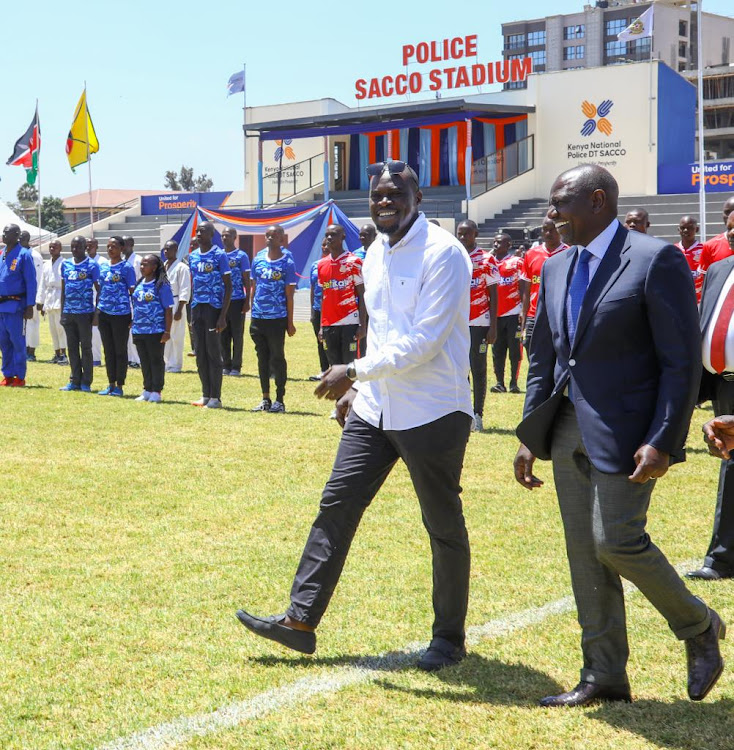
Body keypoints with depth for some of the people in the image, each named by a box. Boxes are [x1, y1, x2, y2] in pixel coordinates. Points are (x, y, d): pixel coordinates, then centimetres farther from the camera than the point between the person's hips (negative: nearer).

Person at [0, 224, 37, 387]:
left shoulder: (24, 255, -8)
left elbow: (31, 282, -9)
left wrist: (30, 306, -13)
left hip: (15, 305, -6)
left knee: (17, 341, -2)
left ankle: (19, 377, 5)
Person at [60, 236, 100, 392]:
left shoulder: (92, 266, -4)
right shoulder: (65, 264, 10)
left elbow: (98, 290, -3)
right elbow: (63, 289, 15)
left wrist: (96, 312, -7)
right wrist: (62, 312, 11)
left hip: (85, 312, -5)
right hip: (69, 312, 5)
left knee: (86, 347, 1)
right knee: (72, 347, 9)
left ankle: (86, 382, 6)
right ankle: (75, 381, 15)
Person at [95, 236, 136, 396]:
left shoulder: (126, 267, -5)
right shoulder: (102, 266, 11)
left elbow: (132, 291, -5)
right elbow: (100, 290, 17)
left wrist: (134, 316, -8)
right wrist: (96, 312, 13)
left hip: (121, 314, -5)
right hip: (104, 313, 6)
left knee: (120, 351, 2)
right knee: (108, 350, 11)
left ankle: (119, 386, 8)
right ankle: (111, 384, 19)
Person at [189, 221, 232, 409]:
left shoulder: (219, 255, -8)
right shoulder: (193, 256, 12)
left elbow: (228, 286, -9)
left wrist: (223, 315, -16)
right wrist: (191, 313, 15)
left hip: (213, 307, -6)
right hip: (197, 307, 6)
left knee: (213, 353, -4)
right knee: (200, 354, 9)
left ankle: (216, 398, 2)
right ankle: (206, 395, 17)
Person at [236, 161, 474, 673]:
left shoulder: (442, 254, -15)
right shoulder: (376, 256, 12)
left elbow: (424, 342, -22)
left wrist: (354, 372, -19)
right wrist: (357, 389, 17)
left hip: (432, 413, -8)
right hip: (375, 409, 8)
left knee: (444, 525, 5)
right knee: (337, 506, 4)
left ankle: (450, 637, 19)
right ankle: (301, 620, 9)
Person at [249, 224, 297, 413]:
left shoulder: (287, 263, -5)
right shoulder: (258, 259, 8)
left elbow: (289, 295, -5)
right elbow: (253, 288, 13)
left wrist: (290, 322, -6)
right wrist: (251, 315, 10)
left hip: (277, 318, -5)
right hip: (258, 317, 5)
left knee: (277, 358, 1)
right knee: (262, 358, 11)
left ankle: (280, 400, 9)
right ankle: (265, 399, 19)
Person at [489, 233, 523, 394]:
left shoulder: (517, 262, -3)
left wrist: (523, 312, -9)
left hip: (513, 313, -4)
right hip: (495, 314, 4)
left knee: (514, 350, -1)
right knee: (497, 351, 6)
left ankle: (514, 383, 3)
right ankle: (499, 383, 11)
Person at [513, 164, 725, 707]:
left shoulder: (656, 260, -11)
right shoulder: (556, 268, 12)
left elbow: (683, 361, -13)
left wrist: (662, 443, -19)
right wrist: (531, 436, 13)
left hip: (625, 431, -7)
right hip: (569, 432, 7)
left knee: (615, 541, -12)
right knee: (584, 552, 8)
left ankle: (699, 626, 14)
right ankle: (604, 676, 18)